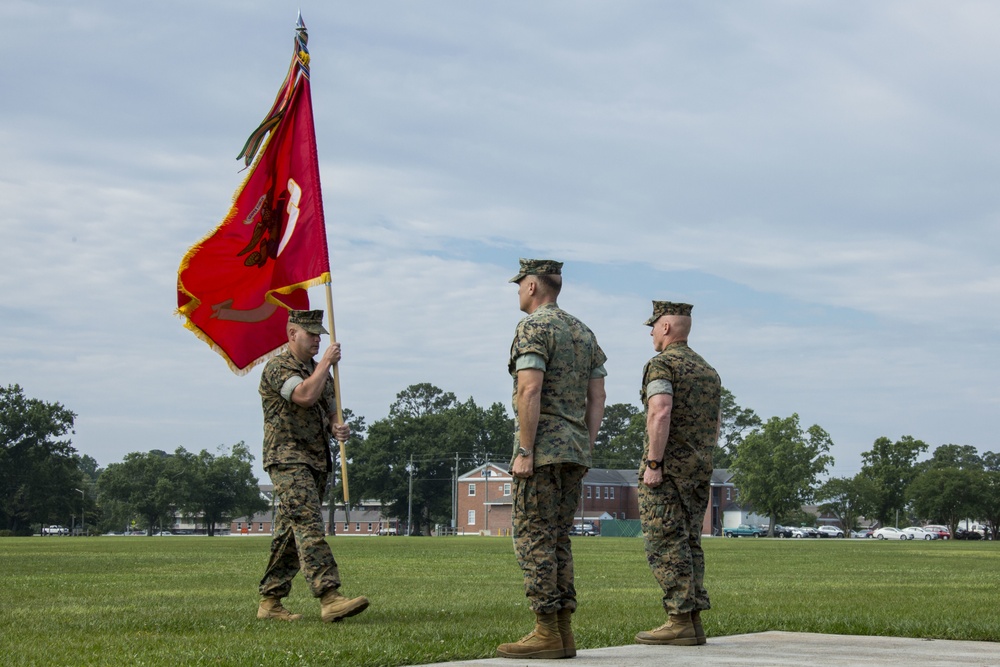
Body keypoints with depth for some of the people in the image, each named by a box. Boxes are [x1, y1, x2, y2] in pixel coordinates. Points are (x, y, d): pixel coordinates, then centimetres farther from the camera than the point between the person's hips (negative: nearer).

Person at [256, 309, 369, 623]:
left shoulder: (318, 371, 20)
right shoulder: (278, 367, -7)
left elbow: (330, 411, 23)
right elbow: (305, 396, -24)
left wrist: (338, 428, 0)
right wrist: (326, 363, -13)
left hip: (317, 461, 9)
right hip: (288, 459, -9)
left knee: (290, 534, 9)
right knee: (309, 526, -19)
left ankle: (270, 602, 14)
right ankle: (329, 598, -29)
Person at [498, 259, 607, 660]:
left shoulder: (533, 328, -9)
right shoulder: (584, 333, 17)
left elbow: (530, 392, -19)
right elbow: (597, 399, 15)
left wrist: (524, 452, -18)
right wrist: (584, 450, 16)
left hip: (543, 449, -8)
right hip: (574, 451, 8)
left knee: (534, 540, -6)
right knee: (558, 541, 12)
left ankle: (547, 634, -8)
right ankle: (563, 631, 10)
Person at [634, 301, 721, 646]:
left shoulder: (661, 364, -8)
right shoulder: (708, 370, 18)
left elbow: (660, 413, -21)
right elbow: (715, 426, 20)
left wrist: (653, 463, -20)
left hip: (666, 468, -8)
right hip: (699, 469, 8)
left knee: (666, 545, -7)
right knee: (688, 545, 10)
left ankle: (680, 621, -11)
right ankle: (693, 620, 7)